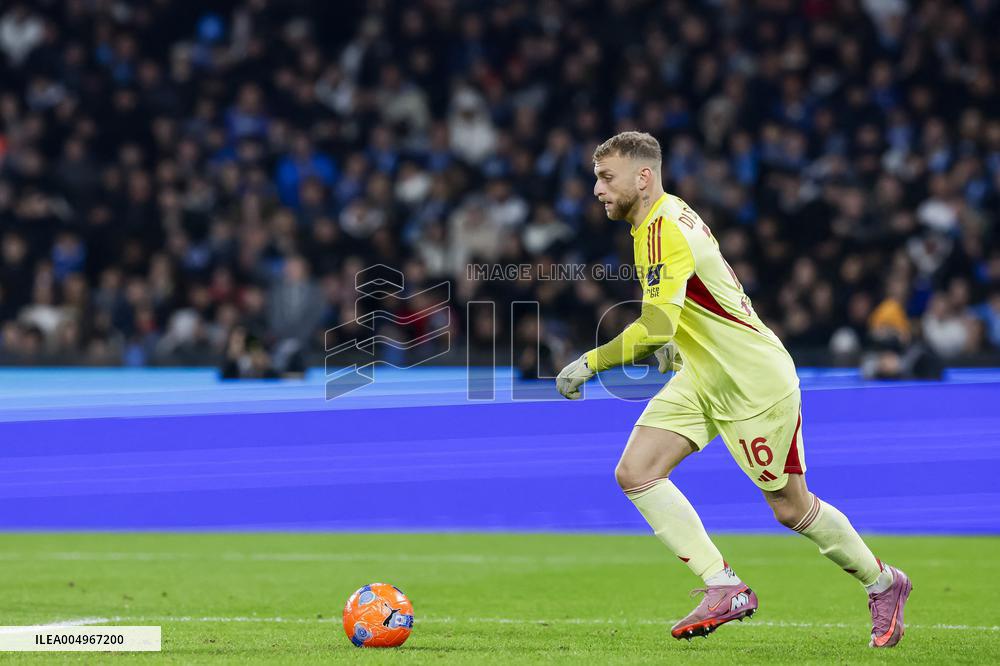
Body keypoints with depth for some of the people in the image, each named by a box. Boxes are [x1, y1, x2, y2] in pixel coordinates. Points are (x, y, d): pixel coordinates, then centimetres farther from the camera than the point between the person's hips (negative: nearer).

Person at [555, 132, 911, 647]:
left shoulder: (665, 230, -24)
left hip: (756, 382, -9)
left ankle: (882, 583, 26)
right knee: (635, 473, -7)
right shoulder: (666, 218, 6)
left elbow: (657, 326, -35)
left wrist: (590, 363, -28)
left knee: (790, 508, 2)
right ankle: (725, 590, -5)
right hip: (704, 380, 9)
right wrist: (678, 344, 20)